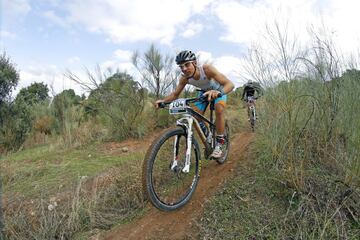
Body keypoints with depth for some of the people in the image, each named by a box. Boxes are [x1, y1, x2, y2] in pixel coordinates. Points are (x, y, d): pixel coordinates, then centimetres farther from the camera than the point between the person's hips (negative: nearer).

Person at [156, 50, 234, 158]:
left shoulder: (207, 69, -39)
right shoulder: (184, 78, -26)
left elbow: (230, 84, -45)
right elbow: (175, 94, -16)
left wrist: (218, 92, -66)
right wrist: (163, 100, -36)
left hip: (219, 89, -4)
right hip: (205, 91, 4)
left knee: (219, 110, -31)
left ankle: (219, 143, -17)